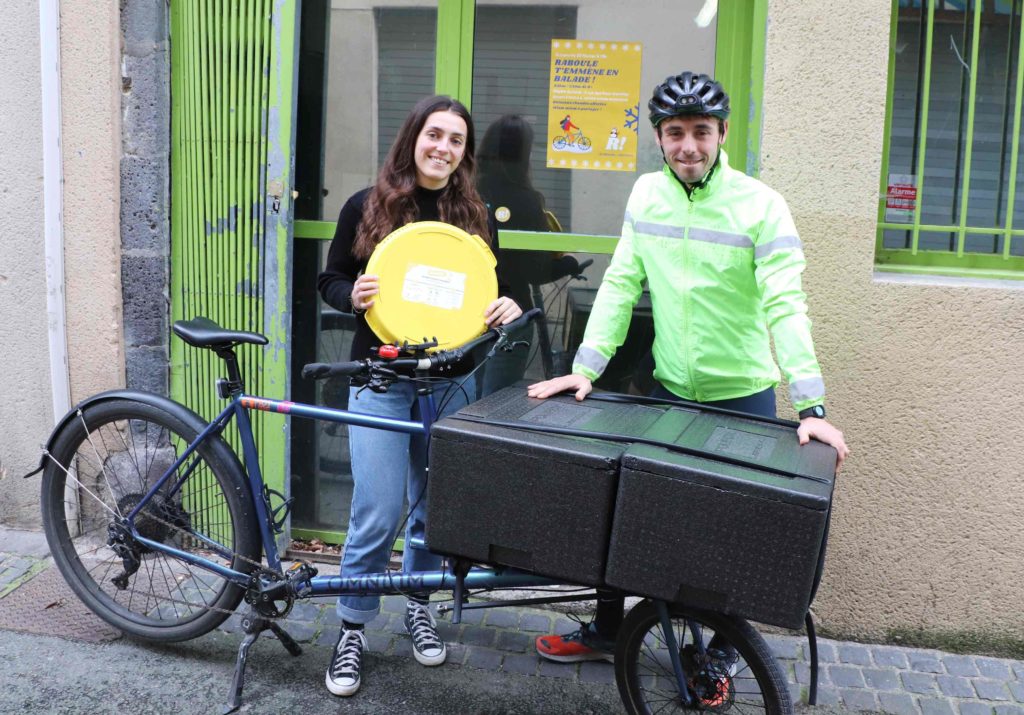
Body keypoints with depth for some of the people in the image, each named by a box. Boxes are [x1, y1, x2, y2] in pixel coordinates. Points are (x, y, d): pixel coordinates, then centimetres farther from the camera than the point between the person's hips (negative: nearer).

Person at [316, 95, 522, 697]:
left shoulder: (477, 217, 6)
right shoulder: (367, 206, 0)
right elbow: (331, 280, 6)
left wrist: (508, 307, -9)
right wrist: (354, 294, -16)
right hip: (381, 379, -2)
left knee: (435, 505, 13)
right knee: (377, 513, -4)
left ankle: (419, 605, 35)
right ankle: (353, 631, 14)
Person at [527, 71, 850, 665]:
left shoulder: (761, 205, -13)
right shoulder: (647, 194, 0)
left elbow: (785, 307, -20)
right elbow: (620, 284, 1)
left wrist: (812, 409, -27)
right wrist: (585, 370, -6)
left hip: (743, 397, -3)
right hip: (669, 390, 4)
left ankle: (723, 650, 30)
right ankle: (605, 630, 31)